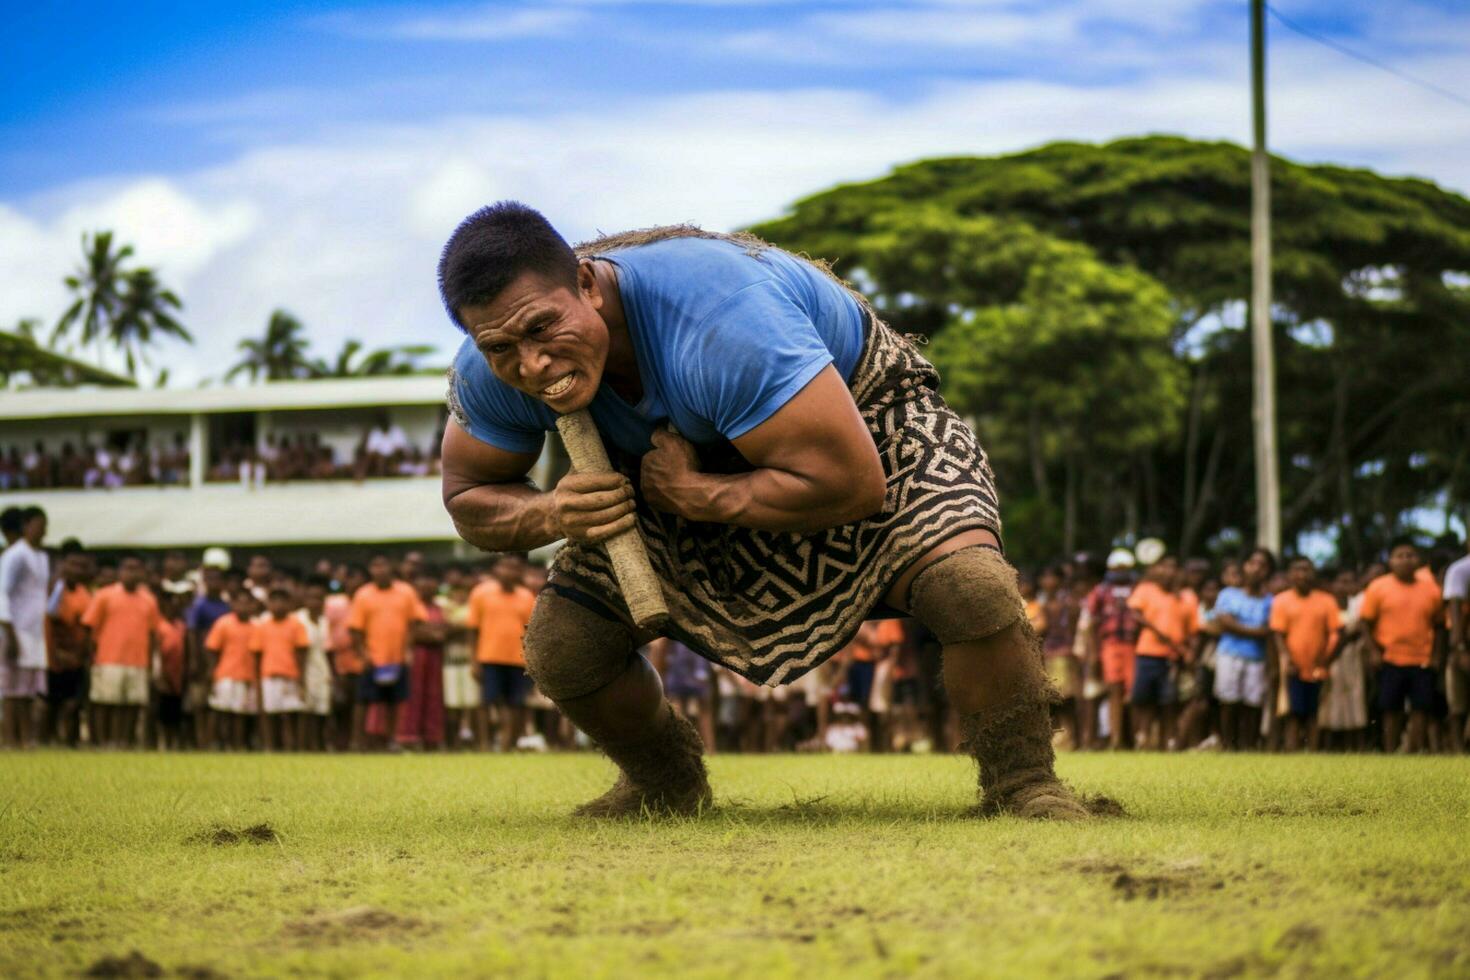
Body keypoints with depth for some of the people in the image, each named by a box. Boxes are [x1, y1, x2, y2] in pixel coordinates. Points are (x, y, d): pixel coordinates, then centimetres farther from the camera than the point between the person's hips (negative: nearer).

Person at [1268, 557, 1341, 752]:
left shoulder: (1327, 601, 7)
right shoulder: (1282, 601, 5)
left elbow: (1335, 632, 4)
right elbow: (1278, 633, -2)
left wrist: (1325, 660, -8)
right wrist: (1285, 657, -18)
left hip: (1317, 669, 1)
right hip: (1295, 669, -1)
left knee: (1313, 714, 3)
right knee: (1295, 713, -5)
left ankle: (1313, 752, 4)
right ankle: (1292, 752, -5)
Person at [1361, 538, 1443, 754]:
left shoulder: (1430, 588, 5)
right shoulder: (1378, 588, -2)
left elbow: (1437, 623, 12)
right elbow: (1367, 622, 0)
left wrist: (1436, 653, 3)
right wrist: (1373, 651, -9)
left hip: (1423, 661, 2)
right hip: (1391, 660, -2)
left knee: (1421, 709, -2)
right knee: (1391, 710, 2)